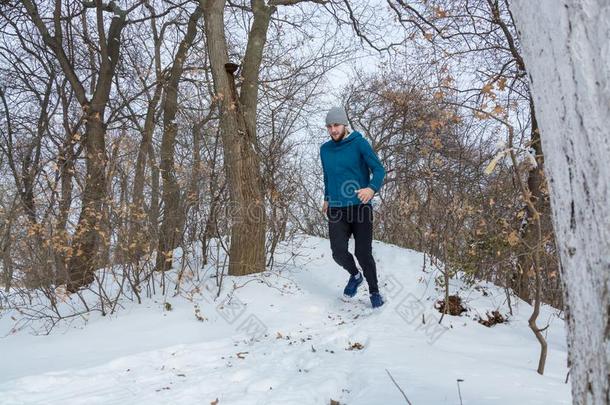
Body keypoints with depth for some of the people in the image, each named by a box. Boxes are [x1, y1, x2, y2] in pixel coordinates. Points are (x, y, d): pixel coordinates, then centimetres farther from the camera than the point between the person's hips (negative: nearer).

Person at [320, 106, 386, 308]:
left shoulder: (359, 144, -5)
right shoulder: (325, 149, 10)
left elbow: (379, 170, -9)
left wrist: (372, 188, -27)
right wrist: (327, 198, 23)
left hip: (360, 207, -3)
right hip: (336, 210, 3)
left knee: (363, 253, -2)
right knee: (338, 252, -8)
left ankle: (374, 292, 21)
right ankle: (354, 275, 25)